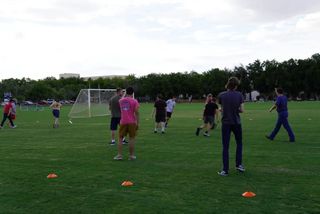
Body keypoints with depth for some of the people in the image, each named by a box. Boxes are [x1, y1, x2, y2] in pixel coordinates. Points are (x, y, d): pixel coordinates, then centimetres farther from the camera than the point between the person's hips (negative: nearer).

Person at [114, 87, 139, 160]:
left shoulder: (121, 101, 6)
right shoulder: (134, 101, -6)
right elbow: (136, 112, -10)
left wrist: (125, 94, 40)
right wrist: (137, 123, -6)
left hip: (123, 122, 3)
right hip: (132, 122, -3)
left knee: (120, 138, 10)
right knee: (131, 138, 5)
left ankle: (119, 155, 4)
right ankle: (131, 155, 8)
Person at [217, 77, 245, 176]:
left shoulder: (221, 95, -5)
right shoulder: (239, 95, -5)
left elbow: (222, 109, 1)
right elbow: (241, 110, -5)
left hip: (226, 123, 0)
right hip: (236, 123, 0)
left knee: (225, 147, 4)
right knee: (239, 143, 21)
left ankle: (225, 170, 3)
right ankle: (238, 164, 21)